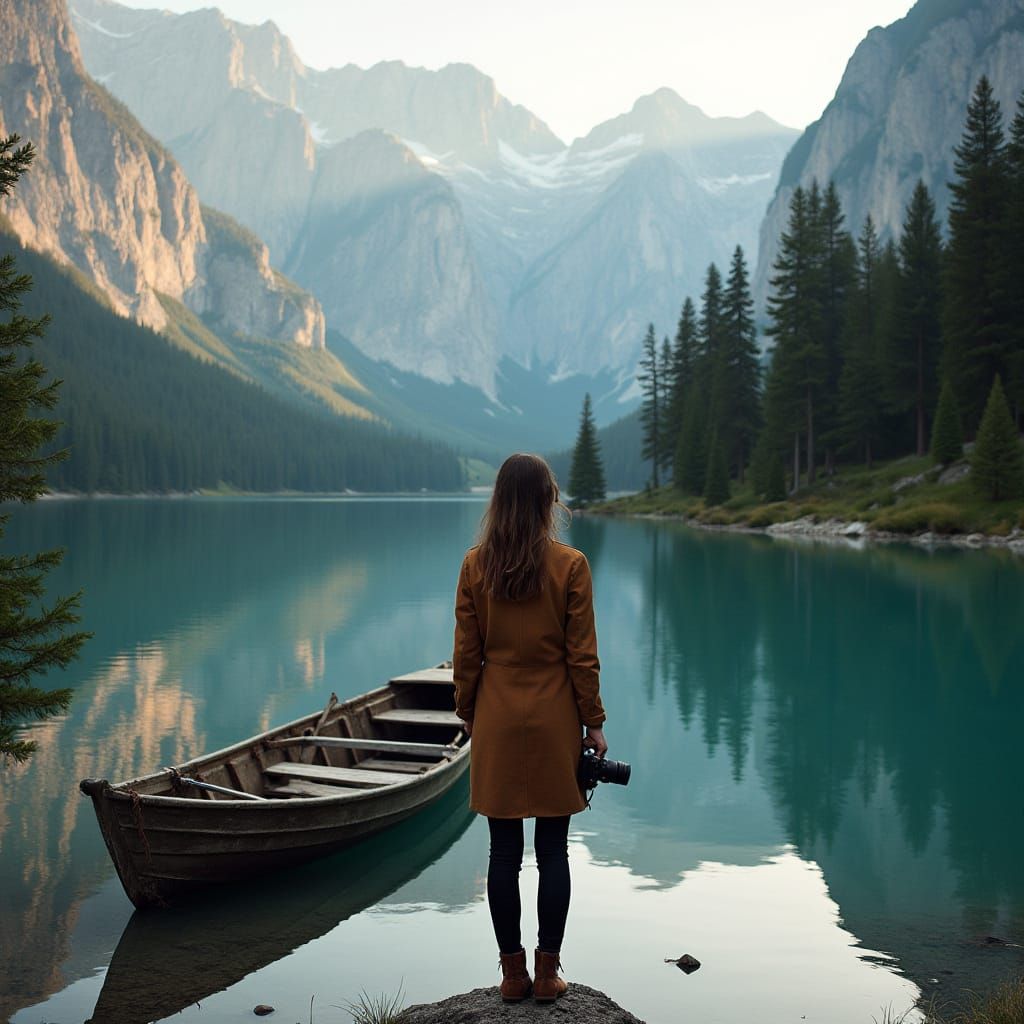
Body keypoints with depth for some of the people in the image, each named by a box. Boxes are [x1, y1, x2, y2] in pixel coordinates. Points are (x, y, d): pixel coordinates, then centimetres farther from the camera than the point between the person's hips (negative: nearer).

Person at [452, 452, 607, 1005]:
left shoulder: (476, 564, -3)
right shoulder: (570, 565, -9)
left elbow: (466, 653, 1)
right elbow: (582, 656, -6)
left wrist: (468, 713, 13)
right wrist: (593, 722, 3)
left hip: (496, 722, 2)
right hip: (554, 723, -1)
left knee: (504, 851, 8)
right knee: (553, 851, 8)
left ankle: (512, 971, 17)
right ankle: (547, 973, 14)